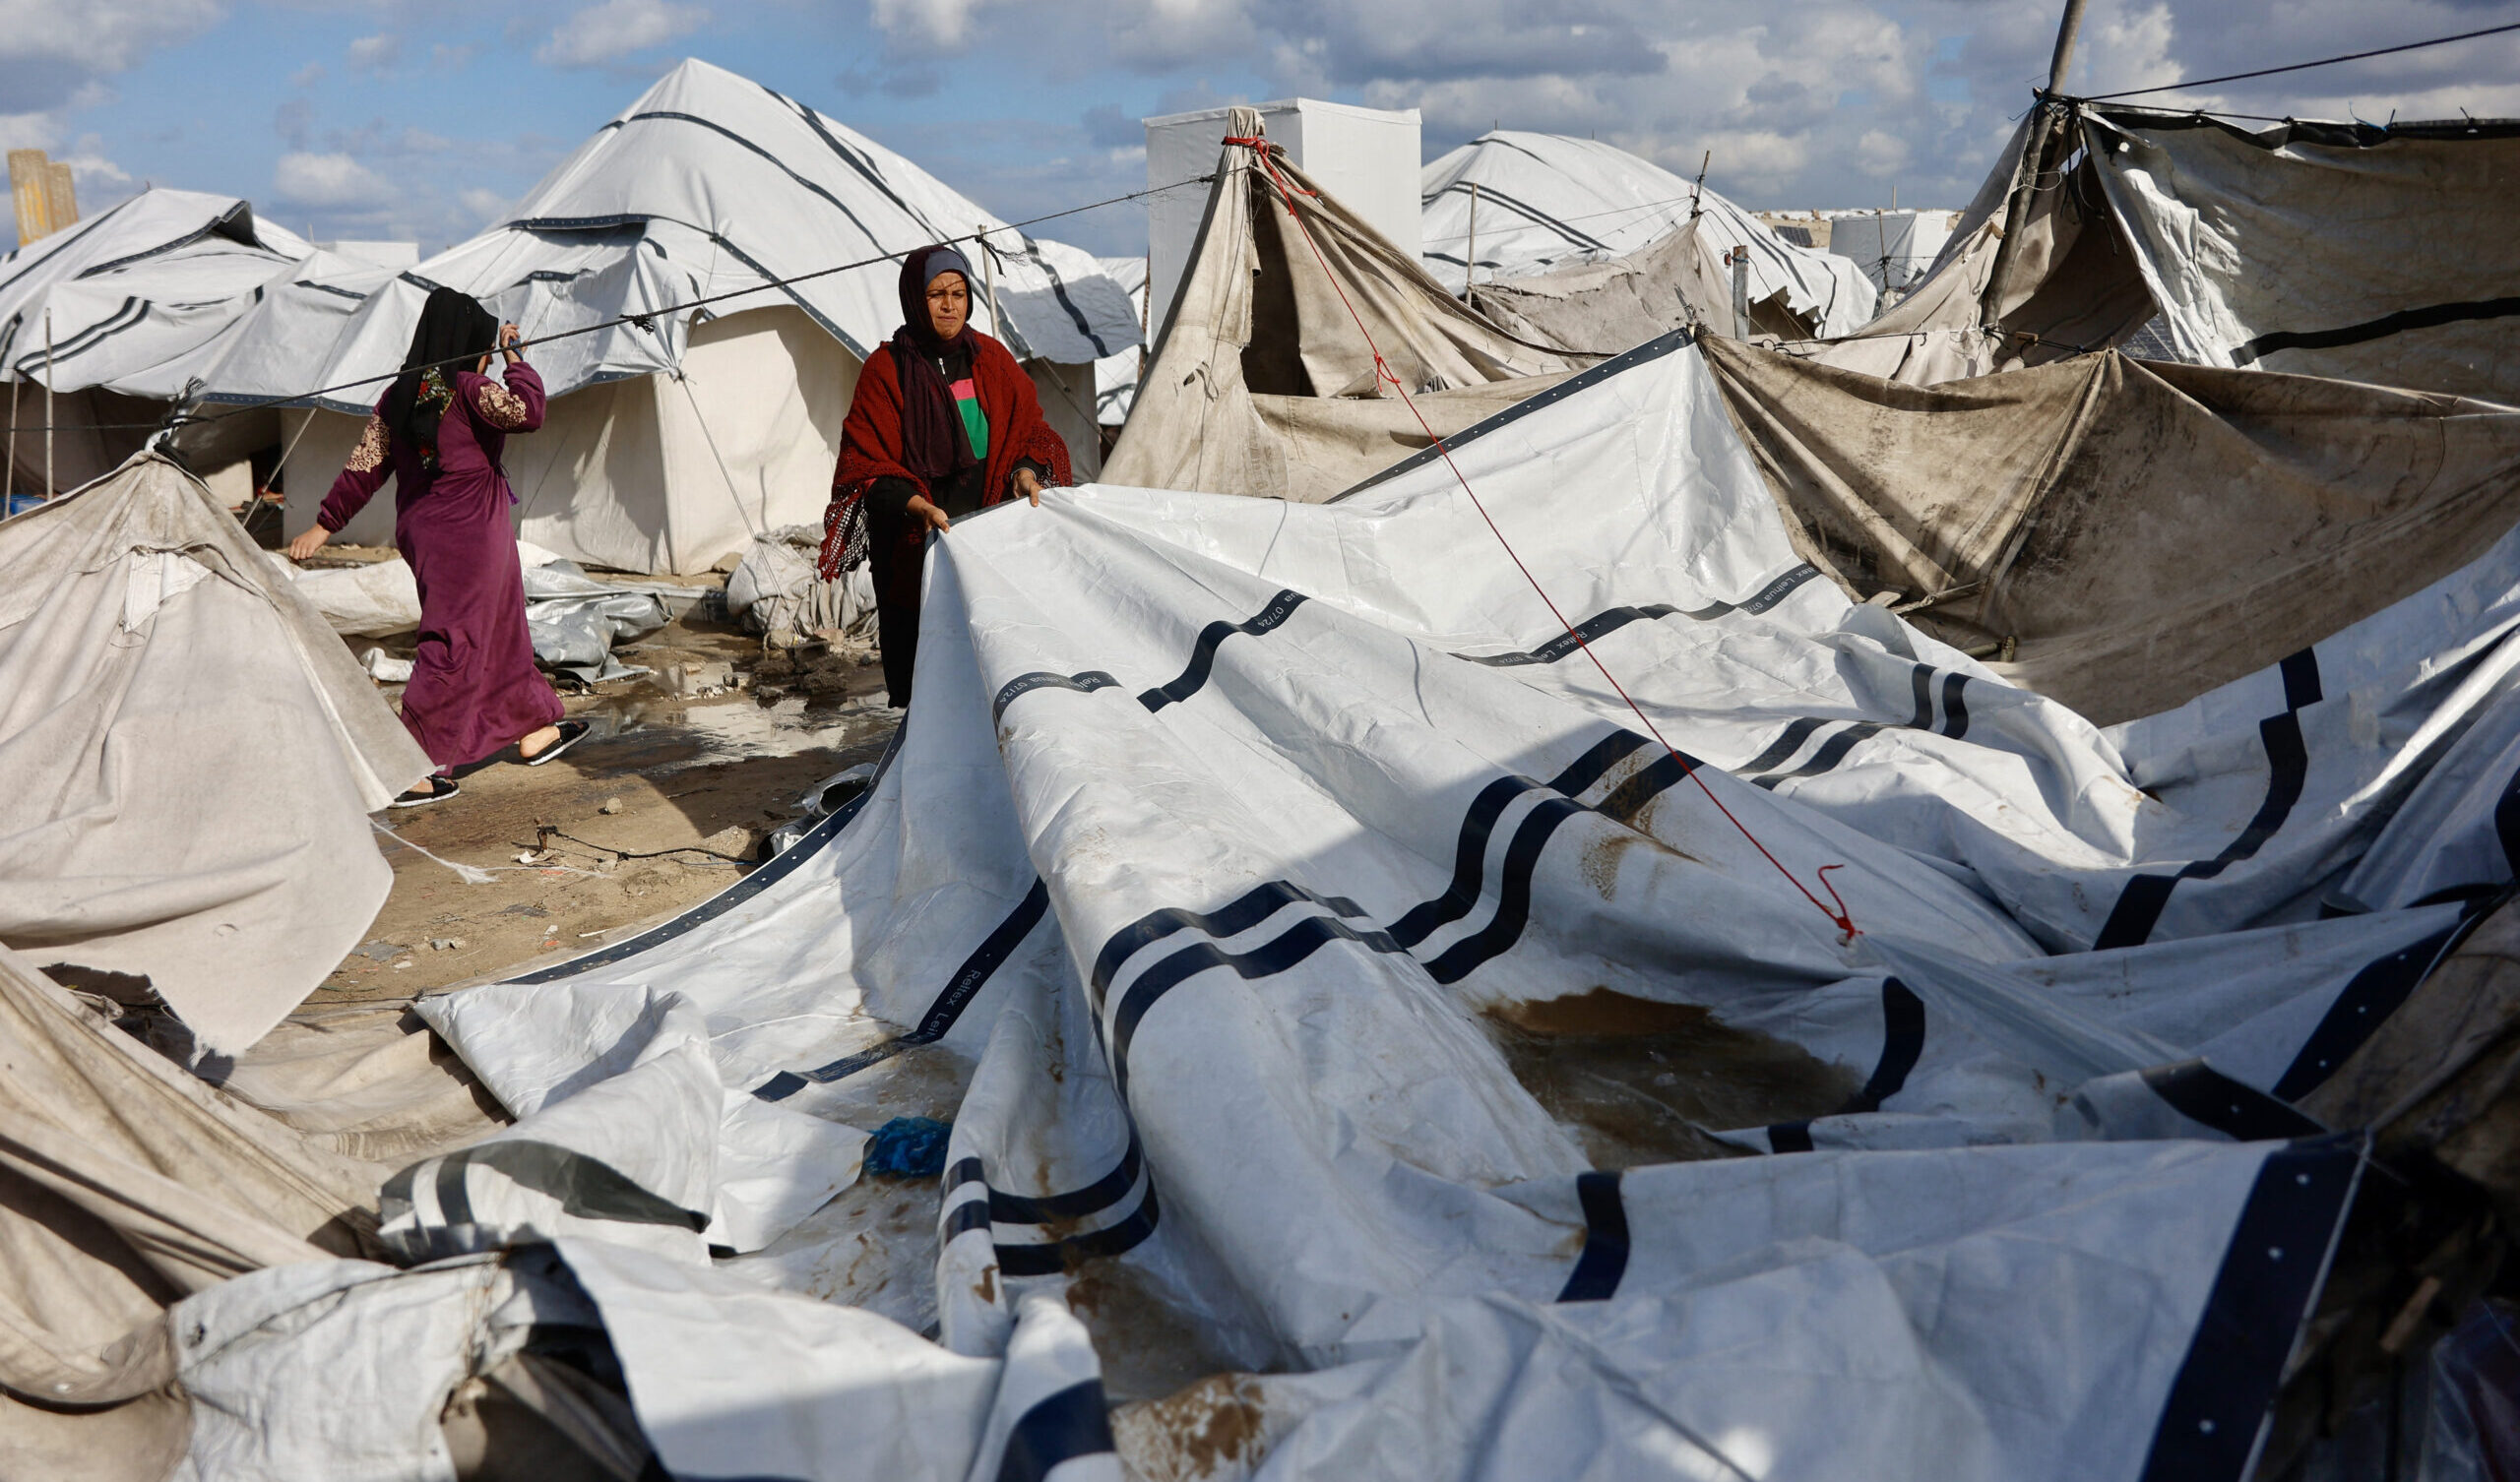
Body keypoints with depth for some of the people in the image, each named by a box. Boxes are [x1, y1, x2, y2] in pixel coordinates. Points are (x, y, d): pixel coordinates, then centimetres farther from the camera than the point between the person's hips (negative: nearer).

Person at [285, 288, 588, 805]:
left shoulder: (398, 396, 7)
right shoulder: (466, 389, -14)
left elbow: (364, 467, 6)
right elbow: (527, 411, -26)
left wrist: (325, 525, 10)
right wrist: (514, 359, -11)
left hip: (420, 530, 8)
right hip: (466, 533, -8)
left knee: (499, 630, 21)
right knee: (455, 645, -3)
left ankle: (532, 731, 35)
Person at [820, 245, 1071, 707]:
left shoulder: (991, 358, 11)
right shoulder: (885, 370, 0)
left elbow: (1028, 427, 15)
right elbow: (866, 462, -5)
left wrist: (1025, 471, -8)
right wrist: (917, 506, -22)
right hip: (915, 546, -3)